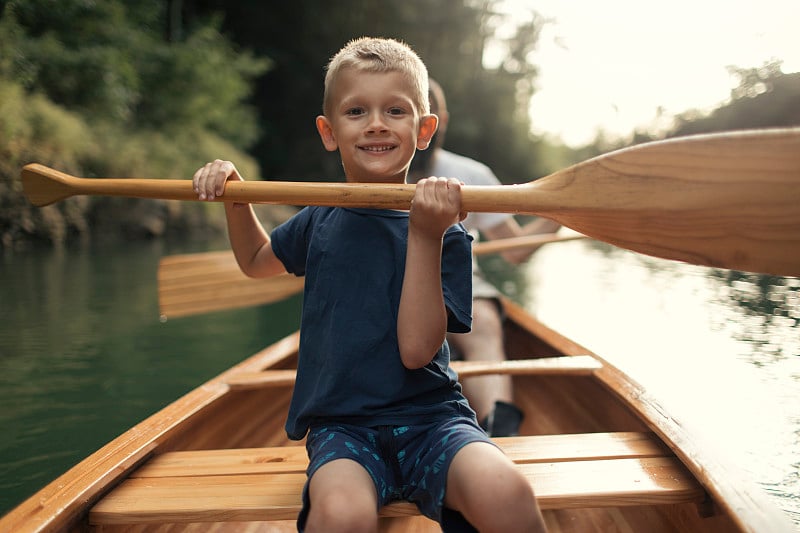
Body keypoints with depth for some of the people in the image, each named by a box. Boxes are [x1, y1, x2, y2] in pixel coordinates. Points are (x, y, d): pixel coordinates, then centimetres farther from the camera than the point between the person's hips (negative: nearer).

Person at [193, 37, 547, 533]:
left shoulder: (443, 230, -4)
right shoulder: (321, 220, 8)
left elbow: (416, 350, -14)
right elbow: (257, 260, 29)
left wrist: (426, 236, -21)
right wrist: (233, 195, 12)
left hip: (429, 417, -1)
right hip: (341, 425, 2)